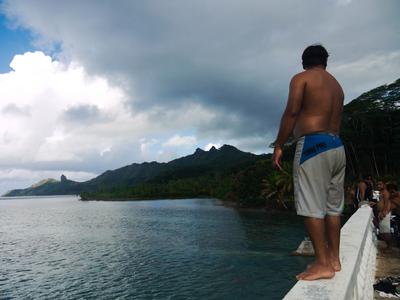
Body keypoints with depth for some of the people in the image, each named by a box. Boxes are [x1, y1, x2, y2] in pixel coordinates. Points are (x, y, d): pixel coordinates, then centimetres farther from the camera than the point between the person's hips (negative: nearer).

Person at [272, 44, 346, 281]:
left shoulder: (301, 78, 1)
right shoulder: (337, 85, 22)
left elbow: (292, 112, -10)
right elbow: (336, 122, 19)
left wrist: (279, 146, -9)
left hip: (313, 144, -8)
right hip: (337, 146, 8)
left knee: (312, 207, -7)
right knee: (333, 206, 10)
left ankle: (323, 264, -6)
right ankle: (334, 259, 17)